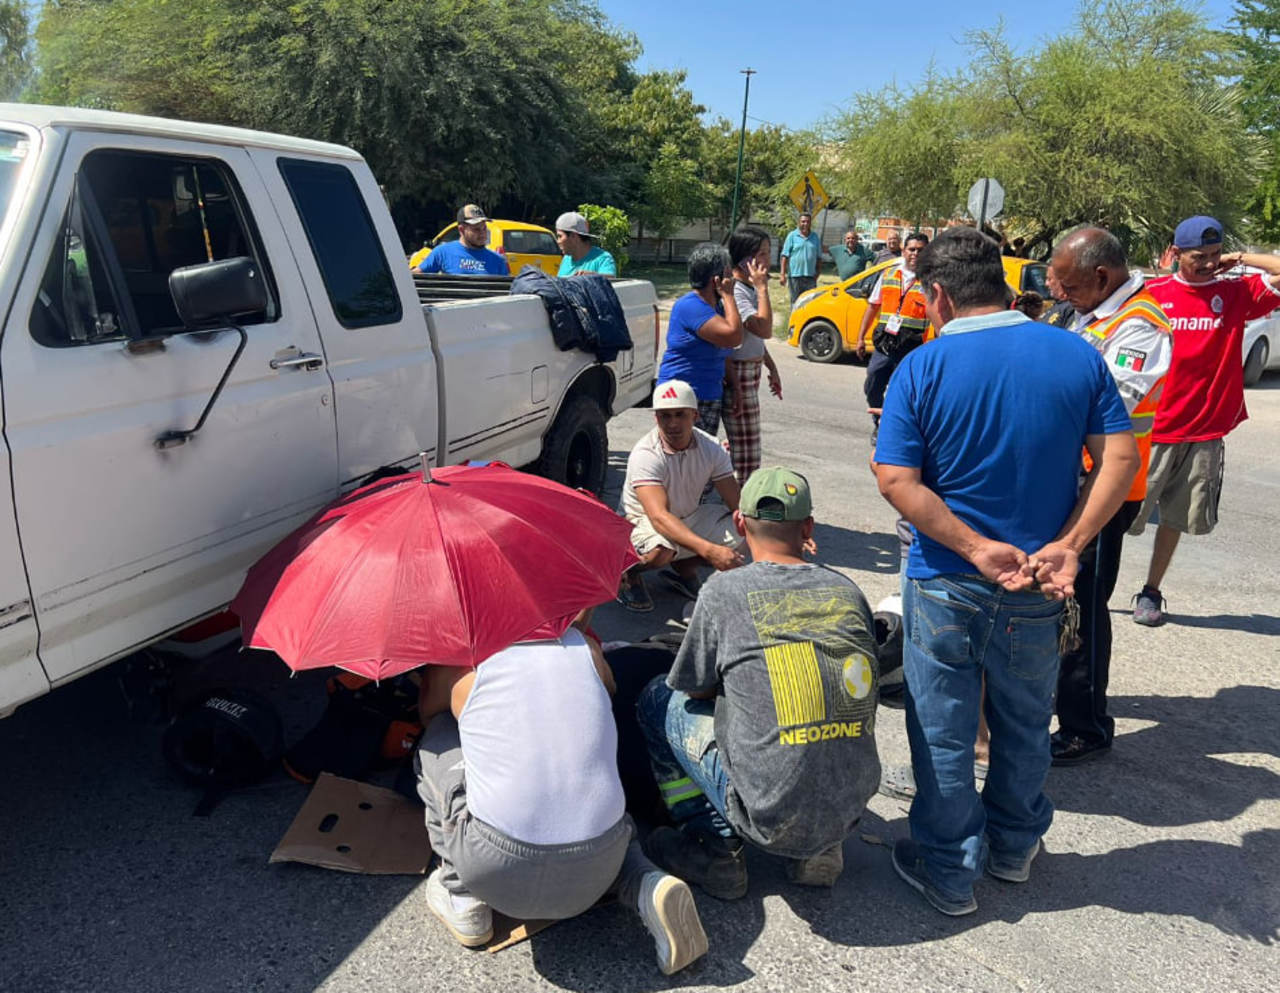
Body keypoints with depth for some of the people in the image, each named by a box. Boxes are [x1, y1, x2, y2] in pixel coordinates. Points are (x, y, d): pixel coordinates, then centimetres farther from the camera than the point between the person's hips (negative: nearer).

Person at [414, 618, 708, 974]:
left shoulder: (460, 661, 1)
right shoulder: (584, 647, 7)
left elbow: (427, 713, 23)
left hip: (494, 872, -3)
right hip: (594, 875, 3)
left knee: (439, 740, 16)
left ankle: (462, 900, 19)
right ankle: (650, 889, 7)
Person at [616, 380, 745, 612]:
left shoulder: (711, 448, -10)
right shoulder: (645, 455, -28)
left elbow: (738, 503, -10)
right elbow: (659, 517, -40)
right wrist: (709, 550, -52)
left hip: (690, 519, 6)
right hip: (642, 522, -6)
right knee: (660, 550, -40)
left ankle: (684, 568, 6)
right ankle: (628, 573, -4)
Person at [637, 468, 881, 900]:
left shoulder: (725, 590, -9)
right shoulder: (848, 591, 4)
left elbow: (694, 689, 4)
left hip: (772, 816, -5)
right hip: (852, 809, 5)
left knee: (660, 698, 11)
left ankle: (713, 851, 11)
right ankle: (818, 851, 20)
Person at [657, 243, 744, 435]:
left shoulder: (717, 306, 14)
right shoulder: (690, 306, -17)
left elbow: (724, 354, 18)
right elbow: (733, 336, -25)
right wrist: (728, 295, -16)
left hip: (711, 398, 10)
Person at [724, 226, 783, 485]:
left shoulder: (749, 288, 12)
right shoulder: (734, 292, -19)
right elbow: (765, 329, -28)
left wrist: (772, 369, 23)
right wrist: (762, 288, -23)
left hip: (751, 370, 10)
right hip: (738, 374, -10)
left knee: (741, 443, 18)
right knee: (745, 449, -5)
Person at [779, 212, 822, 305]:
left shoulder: (815, 238, 10)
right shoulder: (792, 236, 0)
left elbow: (819, 258, 15)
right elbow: (785, 256, -4)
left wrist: (817, 273, 5)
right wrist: (782, 274, -11)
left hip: (810, 276, 3)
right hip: (795, 275, -3)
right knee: (795, 302, 5)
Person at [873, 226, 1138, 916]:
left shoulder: (921, 369, -12)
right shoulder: (1079, 356, -2)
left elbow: (896, 480, -18)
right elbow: (1120, 457, -6)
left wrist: (978, 549, -17)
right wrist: (1068, 545, -11)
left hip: (945, 586, -3)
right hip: (1038, 589, 4)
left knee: (944, 732, 12)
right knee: (1025, 724, 23)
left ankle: (950, 872, 26)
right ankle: (1014, 847, 41)